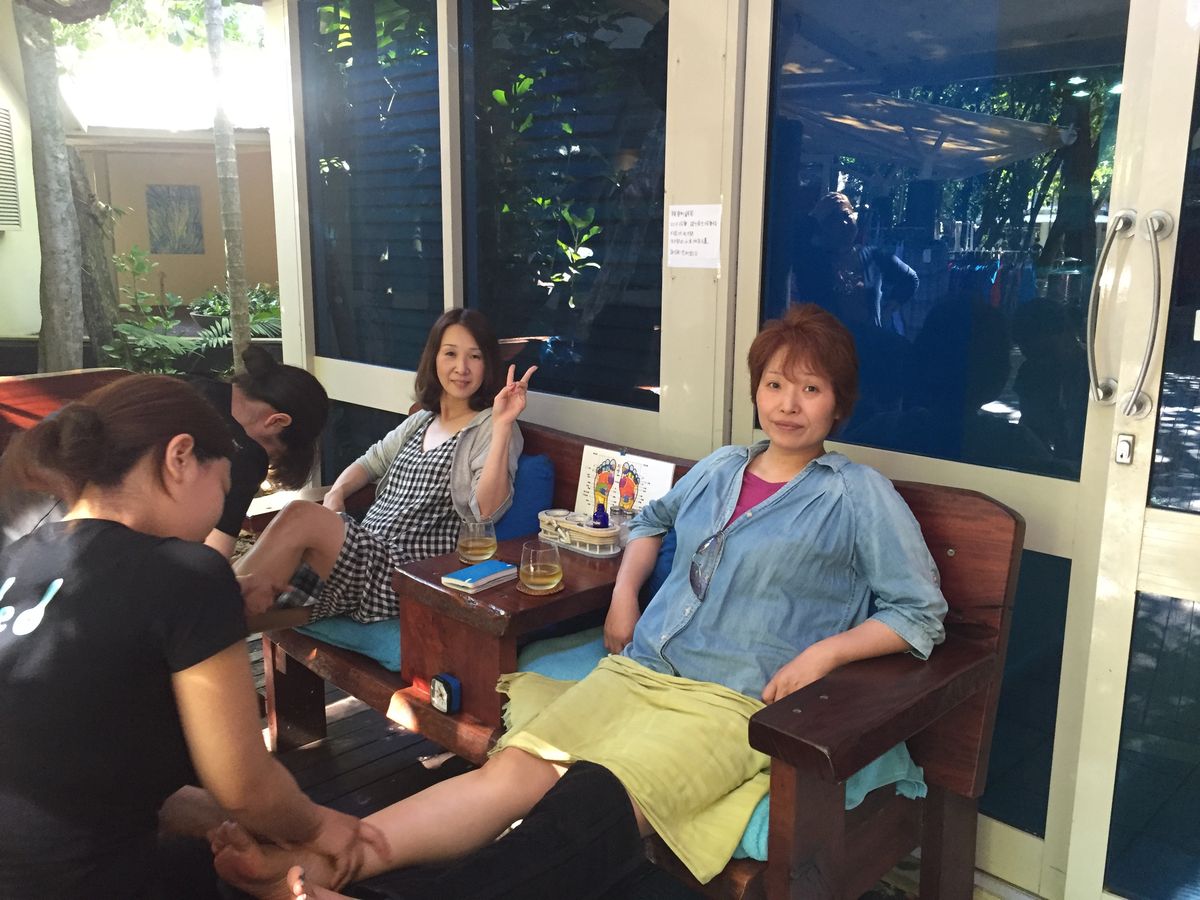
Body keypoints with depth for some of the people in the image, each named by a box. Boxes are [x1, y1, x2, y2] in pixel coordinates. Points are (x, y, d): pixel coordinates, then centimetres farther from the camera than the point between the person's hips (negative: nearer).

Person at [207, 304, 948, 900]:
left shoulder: (860, 495, 3)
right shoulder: (719, 468, 17)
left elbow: (921, 612, 3)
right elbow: (651, 521, 35)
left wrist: (825, 649, -11)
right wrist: (623, 596, 18)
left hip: (731, 702, -5)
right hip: (635, 669, 5)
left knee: (590, 805, -32)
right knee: (512, 770, -21)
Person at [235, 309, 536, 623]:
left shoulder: (490, 427, -3)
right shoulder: (420, 421, 20)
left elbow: (486, 509, -18)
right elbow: (371, 462, 30)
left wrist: (503, 425, -28)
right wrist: (336, 493, 7)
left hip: (412, 572, -7)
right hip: (367, 551, 7)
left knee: (299, 516, -26)